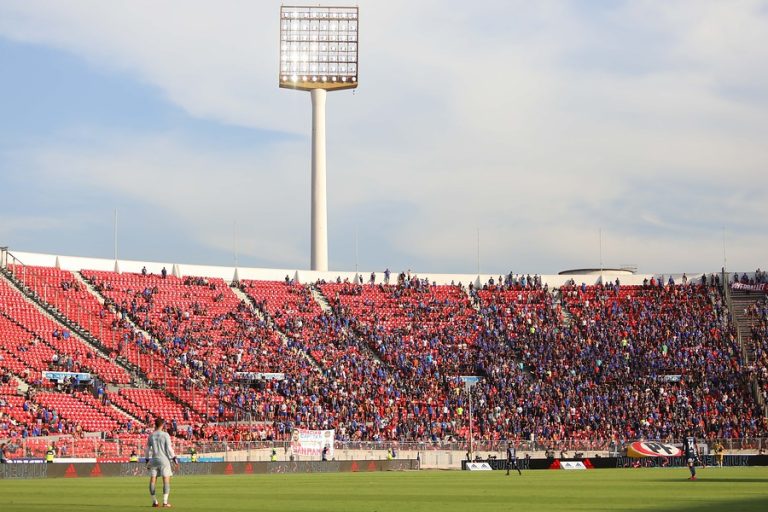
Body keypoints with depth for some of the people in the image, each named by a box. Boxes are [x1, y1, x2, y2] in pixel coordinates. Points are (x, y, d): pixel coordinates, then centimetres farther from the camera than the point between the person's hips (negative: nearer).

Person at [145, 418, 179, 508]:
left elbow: (147, 449, 11)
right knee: (166, 480, -3)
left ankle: (154, 501, 8)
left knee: (152, 480, 7)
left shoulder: (151, 436, 7)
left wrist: (147, 460, 20)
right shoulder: (165, 435, -5)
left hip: (153, 459, 4)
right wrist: (174, 459, -3)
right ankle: (165, 502, -11)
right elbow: (169, 448, -9)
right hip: (164, 459, -4)